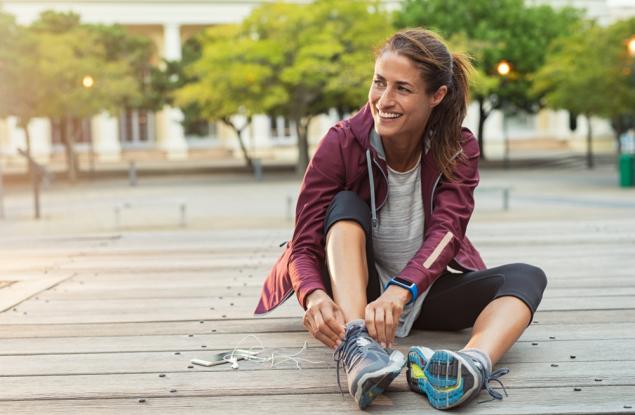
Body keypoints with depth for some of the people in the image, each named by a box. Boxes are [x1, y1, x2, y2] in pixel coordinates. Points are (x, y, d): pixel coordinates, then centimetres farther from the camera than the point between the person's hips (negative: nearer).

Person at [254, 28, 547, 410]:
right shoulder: (342, 144, -16)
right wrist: (315, 296, -43)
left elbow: (445, 233, -26)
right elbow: (304, 245, -20)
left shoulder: (459, 149, -10)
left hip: (425, 290, 2)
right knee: (346, 204, -27)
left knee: (526, 277, -22)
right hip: (353, 292, -1)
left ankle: (474, 363, -54)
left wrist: (400, 291, -46)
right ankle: (356, 346, -49)